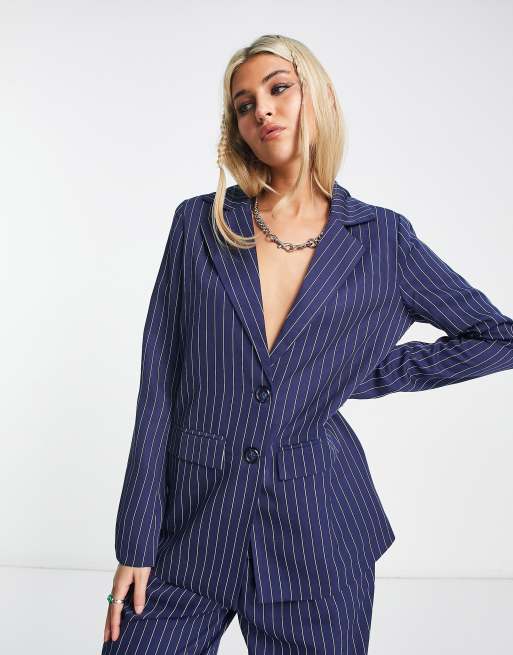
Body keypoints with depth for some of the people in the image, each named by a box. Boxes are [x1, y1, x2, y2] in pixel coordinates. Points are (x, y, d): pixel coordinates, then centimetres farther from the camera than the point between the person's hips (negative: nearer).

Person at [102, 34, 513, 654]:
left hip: (315, 523, 0)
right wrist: (136, 543, -4)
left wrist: (366, 375, 1)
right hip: (190, 518, 1)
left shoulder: (382, 238, -1)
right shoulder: (199, 223, -1)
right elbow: (159, 385, -2)